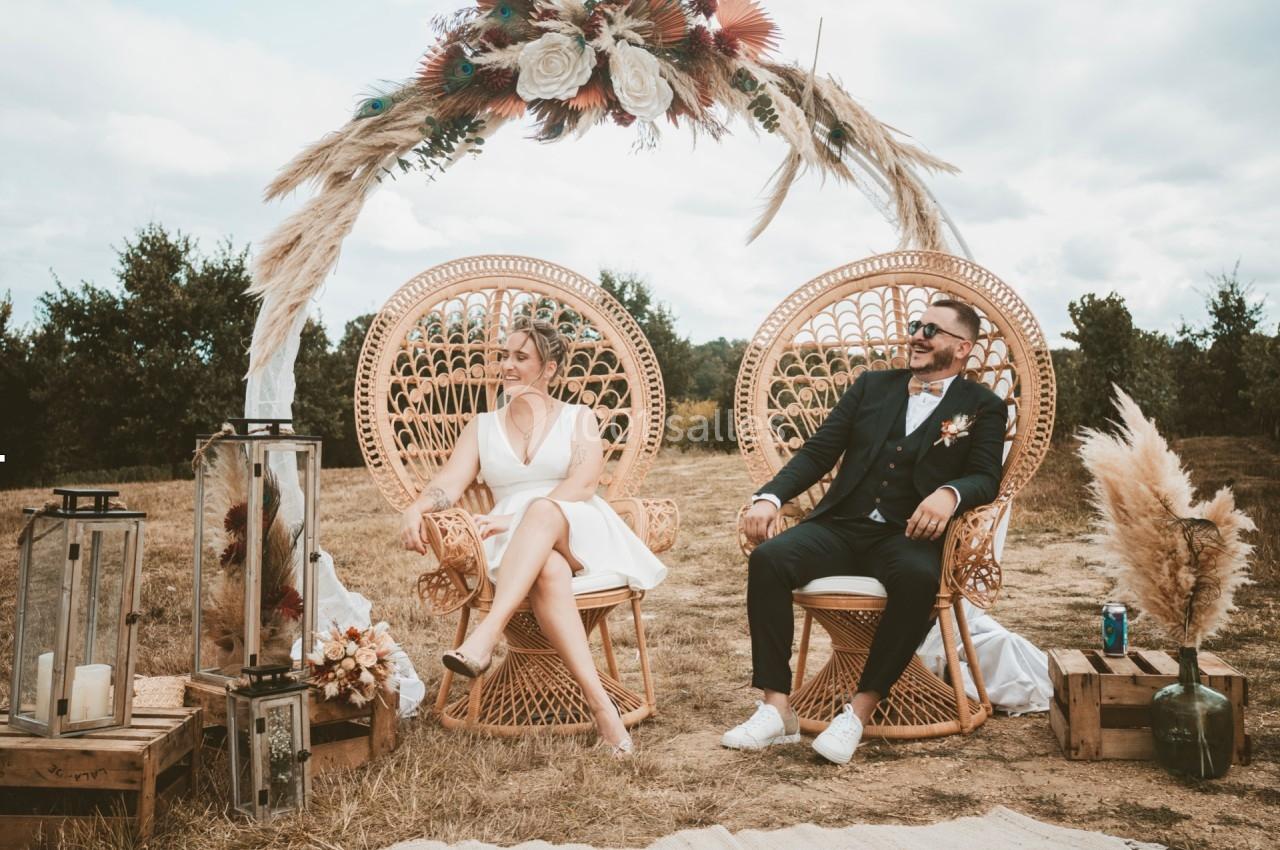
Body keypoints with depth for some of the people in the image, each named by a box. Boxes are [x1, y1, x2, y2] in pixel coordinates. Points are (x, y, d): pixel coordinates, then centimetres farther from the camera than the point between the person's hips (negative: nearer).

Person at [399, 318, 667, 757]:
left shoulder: (579, 418, 13)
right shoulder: (482, 426, 22)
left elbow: (582, 485, -5)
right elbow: (450, 481, 6)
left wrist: (517, 516, -19)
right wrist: (416, 508, -18)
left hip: (580, 532, -1)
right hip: (516, 545, 1)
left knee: (542, 511, -38)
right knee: (548, 570, -38)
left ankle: (485, 637, -54)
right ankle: (599, 702, -47)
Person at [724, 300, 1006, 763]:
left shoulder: (983, 408, 12)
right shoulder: (871, 386, 20)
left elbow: (985, 478, -1)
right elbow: (817, 452, 14)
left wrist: (950, 493, -26)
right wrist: (769, 496, -4)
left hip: (907, 536, -2)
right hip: (840, 526, 3)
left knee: (918, 578, -38)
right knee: (768, 559, -26)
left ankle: (860, 709, -24)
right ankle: (776, 709, -23)